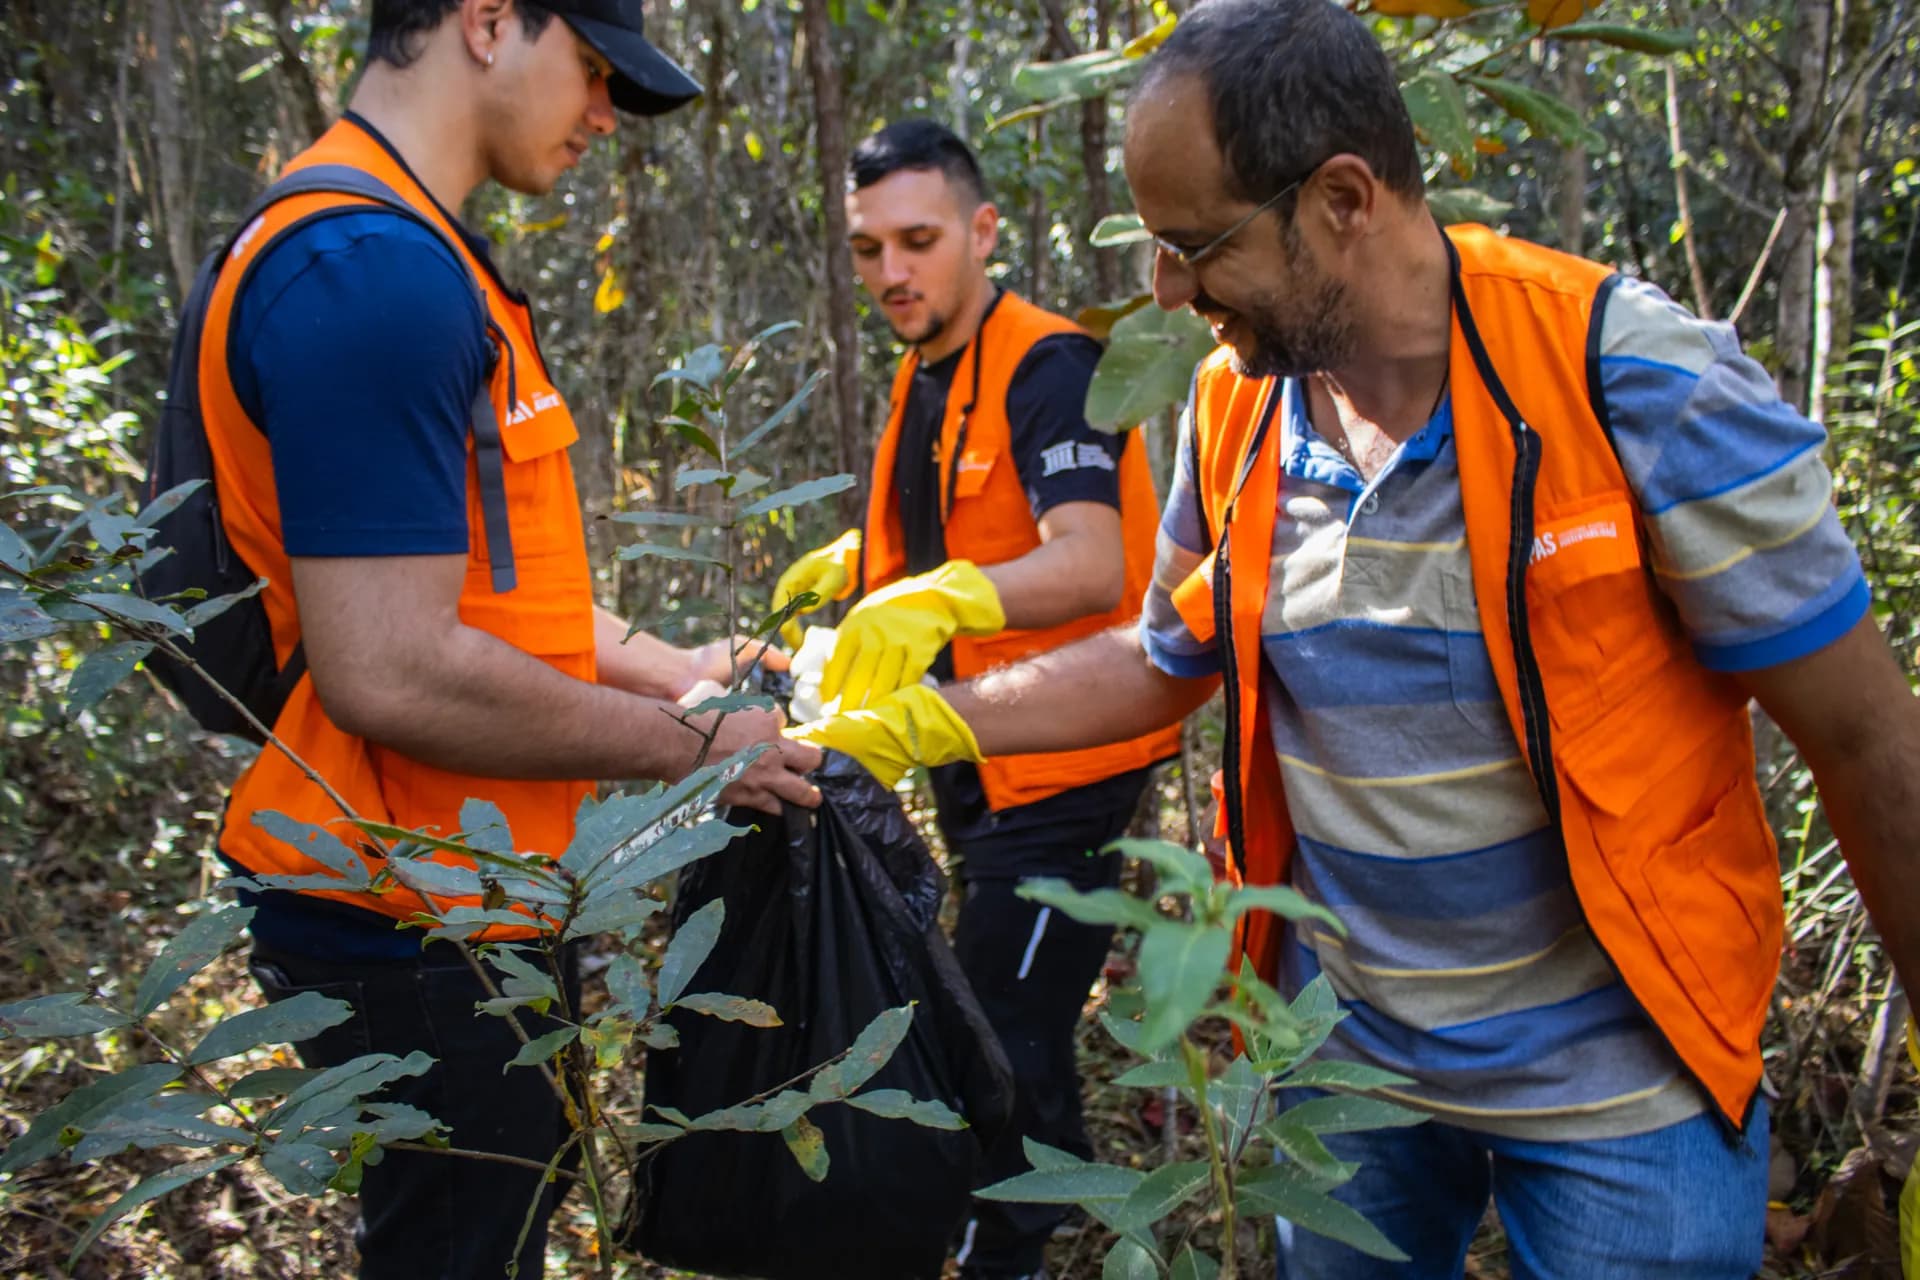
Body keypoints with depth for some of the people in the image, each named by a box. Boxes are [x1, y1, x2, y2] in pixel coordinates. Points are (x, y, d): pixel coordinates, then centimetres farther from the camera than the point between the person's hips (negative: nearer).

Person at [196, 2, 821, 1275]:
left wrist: (677, 670, 11)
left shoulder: (407, 256, 10)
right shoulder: (372, 268, -23)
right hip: (420, 935, -10)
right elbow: (393, 673, -28)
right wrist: (691, 744, -16)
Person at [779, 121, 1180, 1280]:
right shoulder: (923, 382, 9)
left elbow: (1090, 567, -33)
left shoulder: (1049, 366, -18)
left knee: (1004, 1047, -8)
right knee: (1015, 1036, 21)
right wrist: (863, 561, 10)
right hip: (976, 761, 10)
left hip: (1059, 766, -9)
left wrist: (942, 595, -49)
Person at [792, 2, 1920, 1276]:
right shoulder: (1232, 415, -4)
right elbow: (1164, 664, 11)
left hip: (1616, 1080, -4)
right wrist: (912, 724, 2)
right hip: (1349, 1047, 5)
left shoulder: (1636, 383, -20)